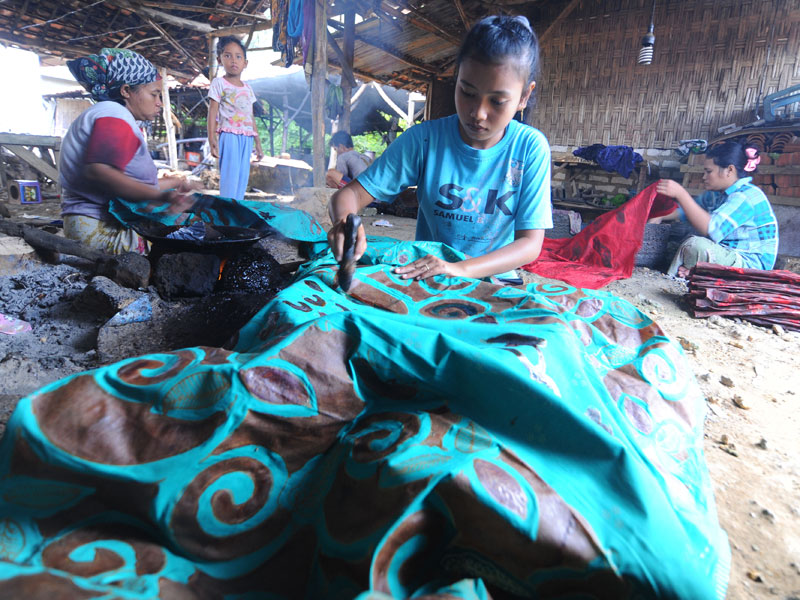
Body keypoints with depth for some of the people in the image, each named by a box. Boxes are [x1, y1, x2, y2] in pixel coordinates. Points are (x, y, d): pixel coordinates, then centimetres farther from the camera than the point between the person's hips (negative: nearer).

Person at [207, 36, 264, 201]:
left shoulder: (248, 88, 18)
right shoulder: (219, 83, 2)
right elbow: (213, 113, -4)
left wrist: (258, 143, 17)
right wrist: (212, 138, -15)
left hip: (246, 138, 6)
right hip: (229, 135, -6)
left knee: (243, 177, 4)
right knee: (229, 177, -12)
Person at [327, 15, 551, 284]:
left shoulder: (531, 148, -8)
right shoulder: (424, 139, -9)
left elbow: (530, 243, -11)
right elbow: (349, 194, -8)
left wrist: (461, 269, -28)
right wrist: (344, 222, -33)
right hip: (424, 280, 0)